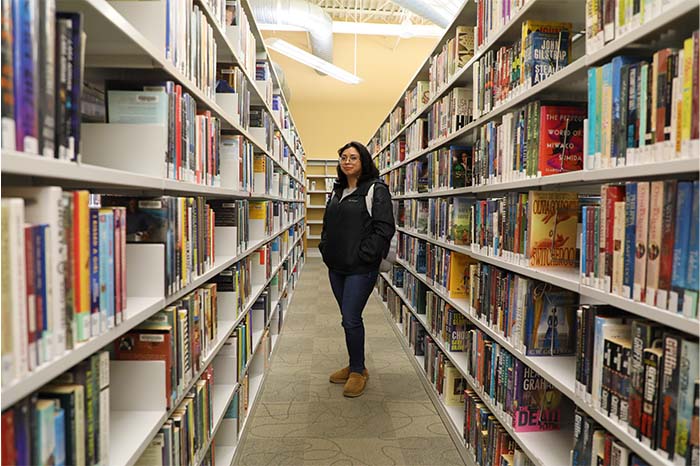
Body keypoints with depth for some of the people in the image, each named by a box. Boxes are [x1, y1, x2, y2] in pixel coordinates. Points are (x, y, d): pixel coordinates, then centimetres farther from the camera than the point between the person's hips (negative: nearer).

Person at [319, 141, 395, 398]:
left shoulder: (376, 190, -8)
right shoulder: (337, 191, 15)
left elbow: (384, 228, -15)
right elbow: (327, 224, 23)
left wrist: (363, 255, -17)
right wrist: (326, 249, 10)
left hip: (360, 268, -7)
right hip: (336, 266, 7)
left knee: (351, 319, -4)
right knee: (348, 317, 15)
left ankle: (358, 371, 16)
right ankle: (355, 365, 31)